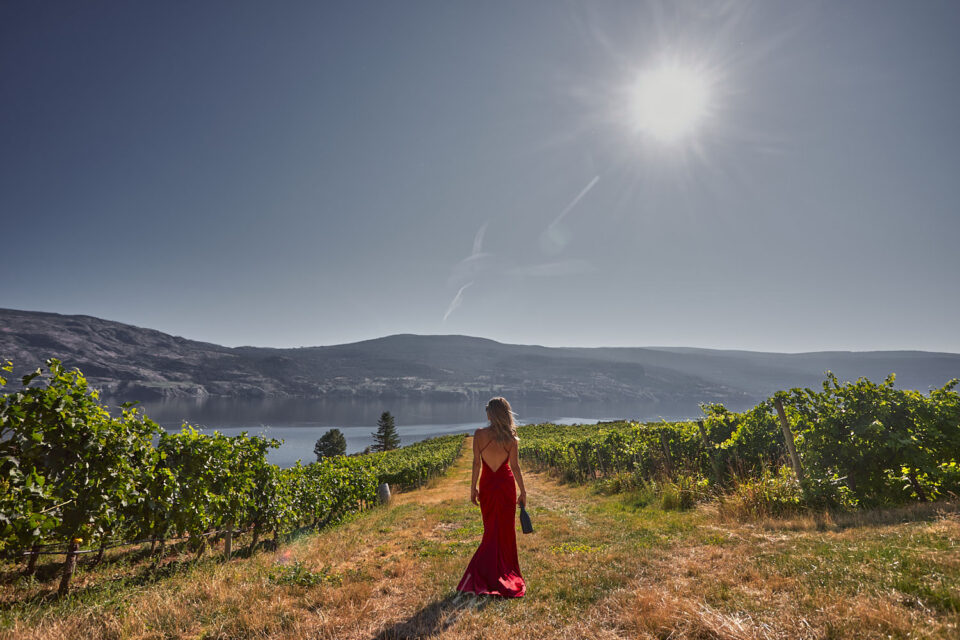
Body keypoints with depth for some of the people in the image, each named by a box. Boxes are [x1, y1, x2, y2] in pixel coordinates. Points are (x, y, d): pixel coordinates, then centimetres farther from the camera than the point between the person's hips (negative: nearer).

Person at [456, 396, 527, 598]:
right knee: (507, 529, 13)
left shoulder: (479, 434, -10)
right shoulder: (511, 438, -9)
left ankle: (489, 573, 16)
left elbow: (477, 463, -8)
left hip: (487, 485, 0)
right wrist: (523, 491, 1)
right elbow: (515, 466, -7)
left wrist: (473, 487, 1)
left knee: (492, 529, 15)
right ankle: (507, 570, 20)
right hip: (506, 484, 0)